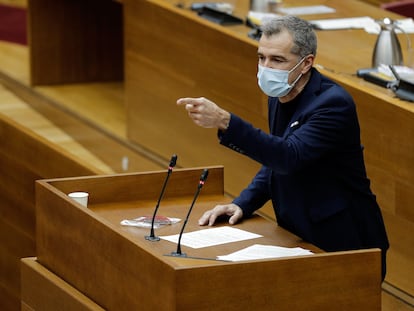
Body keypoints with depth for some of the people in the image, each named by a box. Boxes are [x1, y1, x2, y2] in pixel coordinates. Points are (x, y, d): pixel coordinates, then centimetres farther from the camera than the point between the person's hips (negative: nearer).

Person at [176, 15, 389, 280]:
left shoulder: (334, 103, -20)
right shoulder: (280, 97, 7)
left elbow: (290, 157, -33)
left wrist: (224, 122, -41)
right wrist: (242, 205, 6)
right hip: (298, 238, 8)